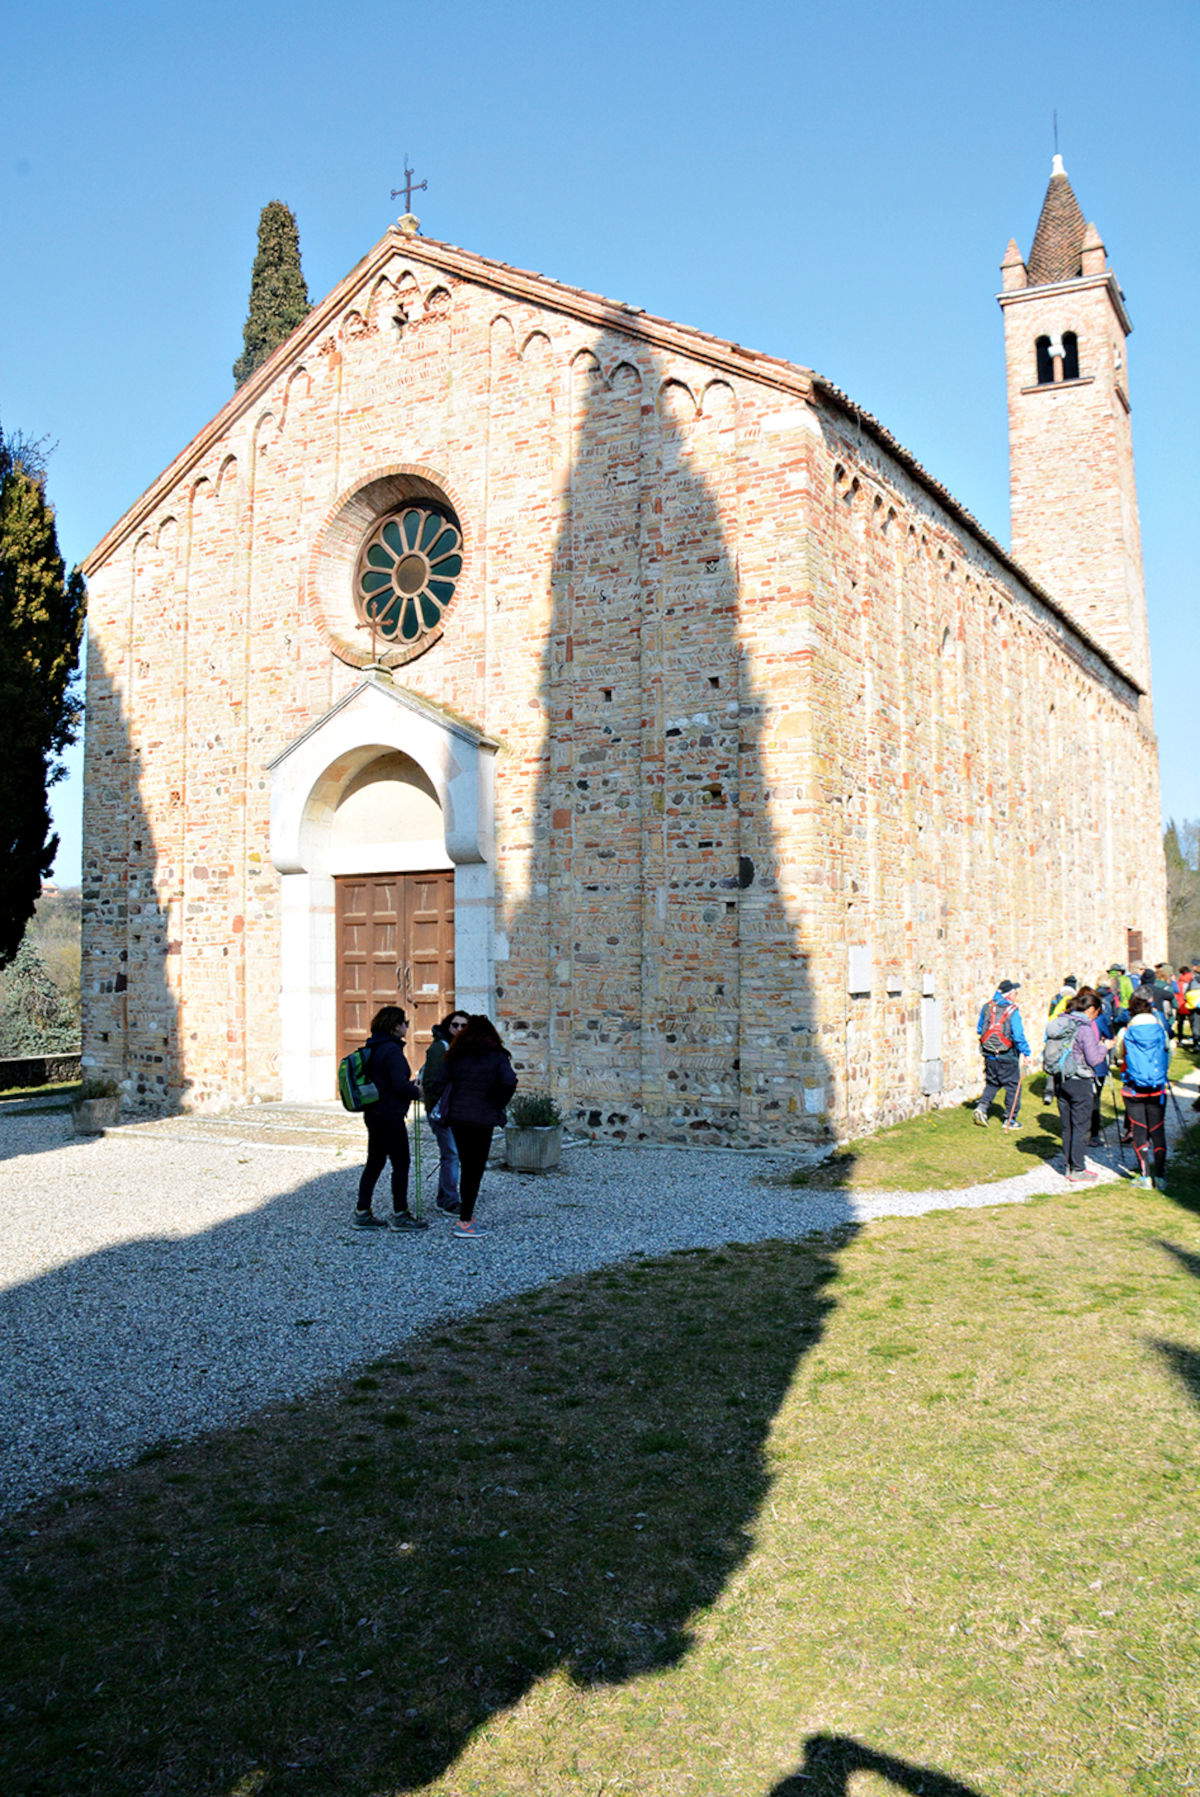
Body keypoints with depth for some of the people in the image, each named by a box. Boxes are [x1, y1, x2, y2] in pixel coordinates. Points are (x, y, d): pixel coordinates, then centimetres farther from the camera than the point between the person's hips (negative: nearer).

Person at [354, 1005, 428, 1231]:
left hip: (374, 1114, 10)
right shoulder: (392, 1050, -17)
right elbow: (399, 1085, -23)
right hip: (390, 1116, -10)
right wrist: (417, 1091, -5)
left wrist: (410, 1084, 13)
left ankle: (362, 1213, 18)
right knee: (401, 1163, 0)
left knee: (375, 1162, 14)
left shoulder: (373, 1049, 12)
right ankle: (400, 1215, 5)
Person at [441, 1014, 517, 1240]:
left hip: (456, 1117, 4)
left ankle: (466, 1211, 26)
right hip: (483, 1118, -4)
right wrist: (498, 1106, -3)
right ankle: (464, 1221, -2)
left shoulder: (454, 1055, 6)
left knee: (466, 1165, 19)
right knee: (476, 1168, 2)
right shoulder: (496, 1055, -4)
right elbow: (509, 1082, -17)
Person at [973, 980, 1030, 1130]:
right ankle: (1009, 1120, 12)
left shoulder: (987, 1007, 2)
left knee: (992, 1083, 21)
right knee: (1013, 1086, 9)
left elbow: (979, 1029, 10)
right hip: (1007, 1055, -5)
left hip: (989, 1054, 5)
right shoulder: (1012, 1010, -15)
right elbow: (1018, 1035, -16)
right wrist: (1025, 1052, -5)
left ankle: (982, 1107, 3)